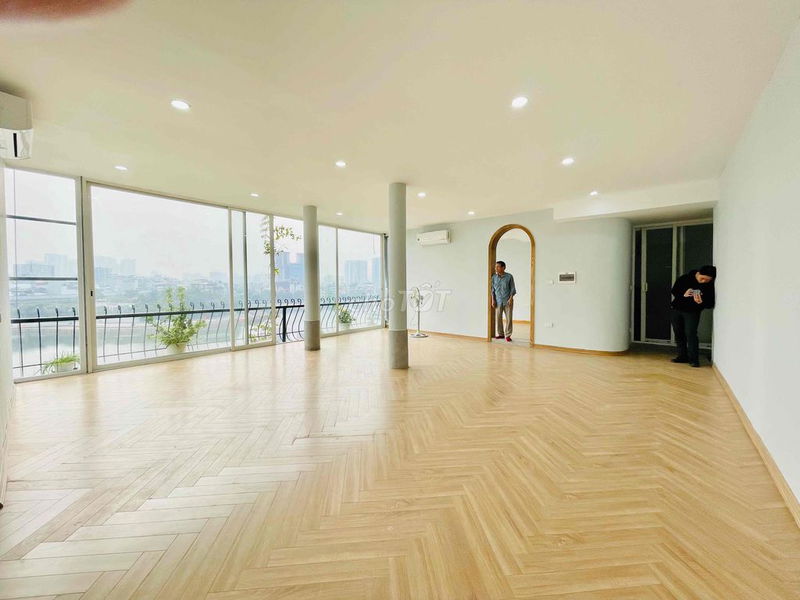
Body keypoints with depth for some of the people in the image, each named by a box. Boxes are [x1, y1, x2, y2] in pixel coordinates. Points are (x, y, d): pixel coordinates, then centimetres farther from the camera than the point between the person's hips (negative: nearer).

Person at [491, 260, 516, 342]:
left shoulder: (509, 276, -4)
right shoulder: (494, 277, 3)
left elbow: (512, 289, -1)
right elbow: (493, 289, 7)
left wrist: (511, 298, -11)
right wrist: (493, 300, 0)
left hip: (507, 301, -2)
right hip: (498, 301, 2)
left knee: (509, 318, 0)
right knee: (498, 318, 5)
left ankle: (507, 335, 11)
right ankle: (500, 334, 20)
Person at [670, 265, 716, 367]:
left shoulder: (710, 286, -9)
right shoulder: (684, 278, -7)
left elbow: (710, 304, -8)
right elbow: (674, 291, 1)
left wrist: (701, 302, -30)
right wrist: (683, 295, -20)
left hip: (692, 312, -3)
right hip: (677, 309, 3)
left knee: (691, 333, -13)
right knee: (679, 333, 9)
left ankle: (694, 359, -7)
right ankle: (682, 356, 20)